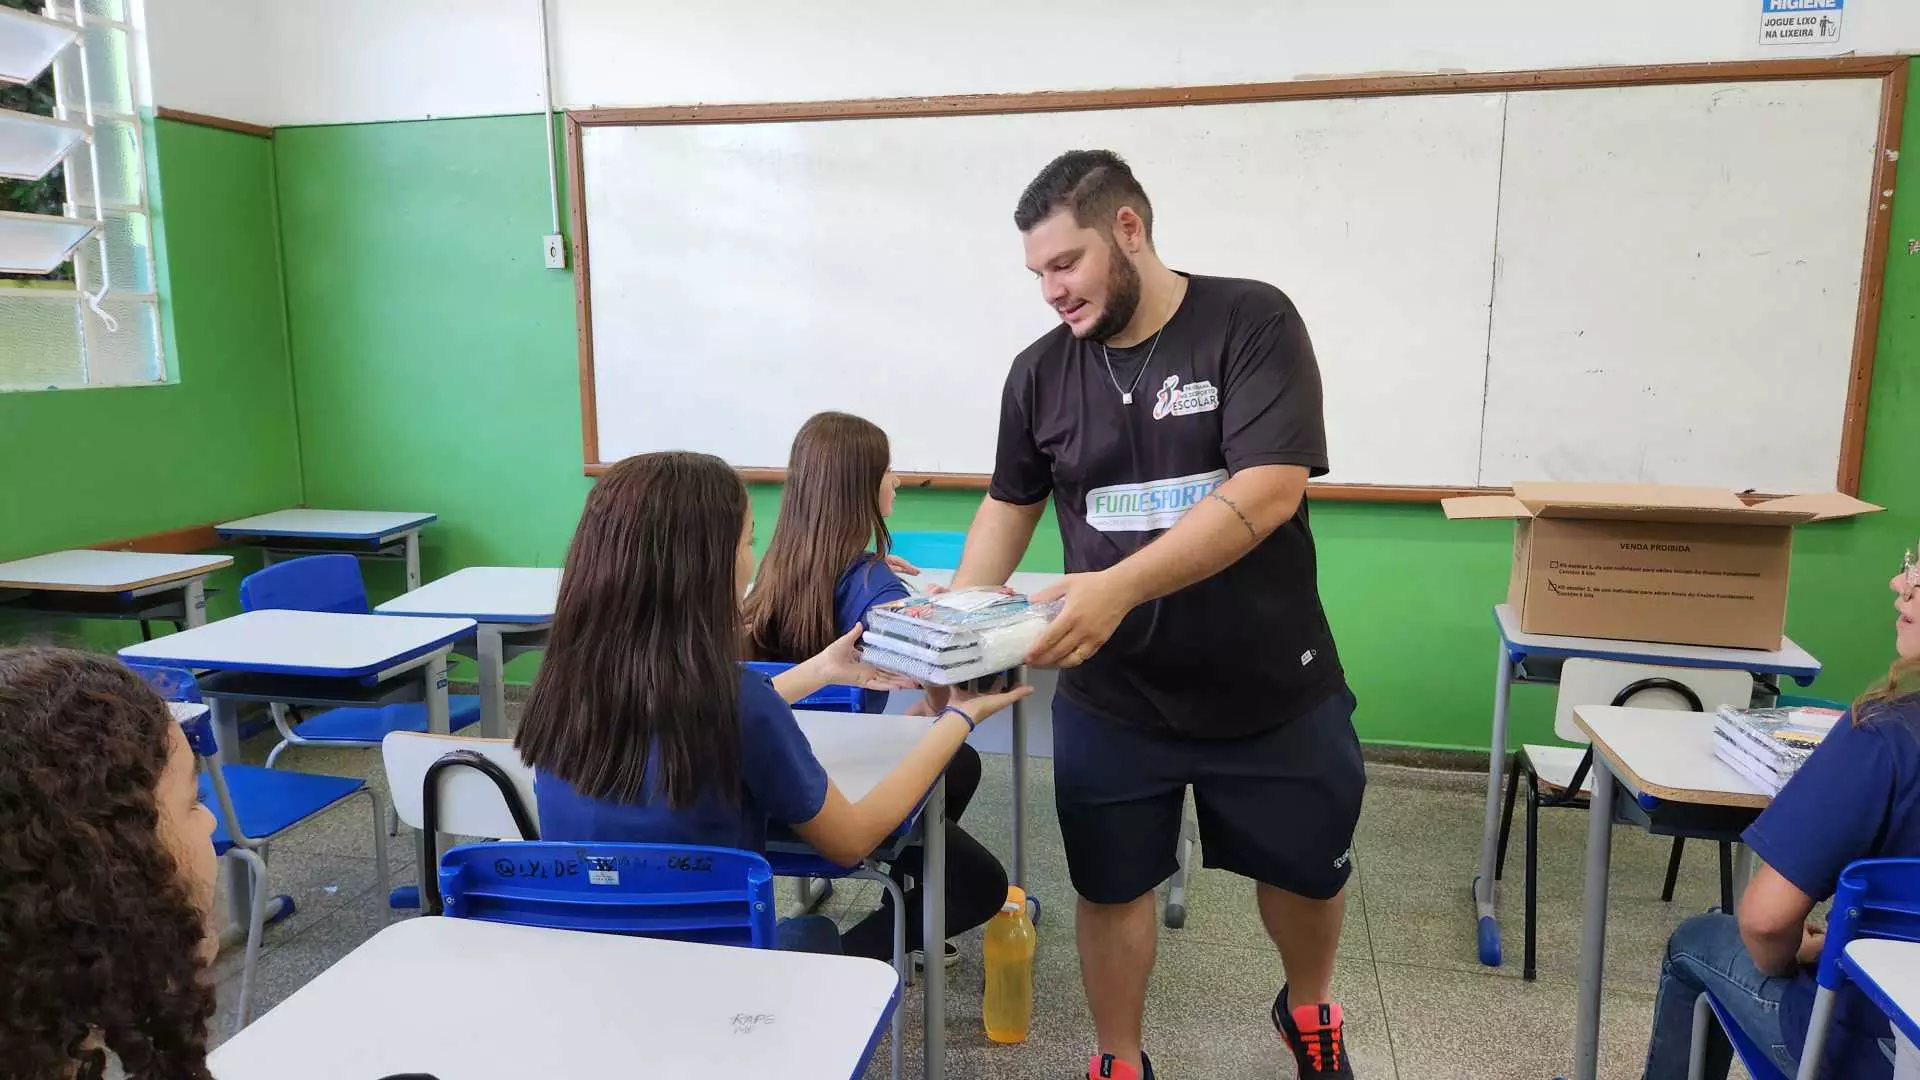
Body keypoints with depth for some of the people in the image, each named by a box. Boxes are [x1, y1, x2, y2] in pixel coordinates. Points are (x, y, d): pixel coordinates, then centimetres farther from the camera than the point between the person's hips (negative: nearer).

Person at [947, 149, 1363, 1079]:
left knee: (1307, 868, 19)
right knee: (1111, 887, 13)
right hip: (1109, 698, 2)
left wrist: (1121, 586, -35)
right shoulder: (1040, 372, -2)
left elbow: (1269, 490, -25)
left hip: (1271, 687, -1)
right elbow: (1010, 505, 9)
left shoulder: (1251, 323, -14)